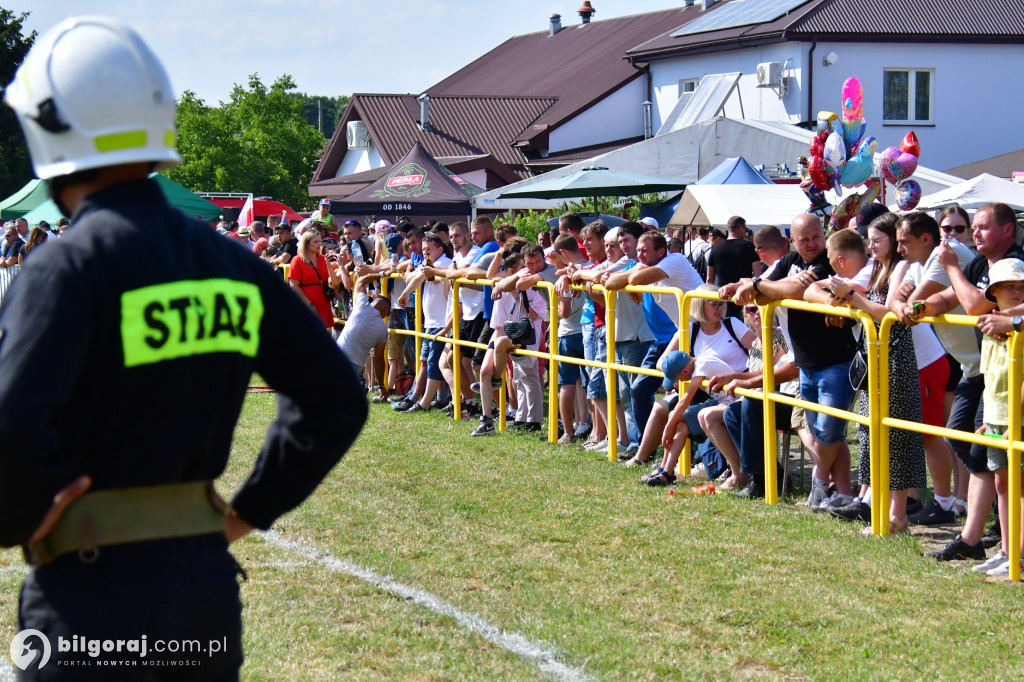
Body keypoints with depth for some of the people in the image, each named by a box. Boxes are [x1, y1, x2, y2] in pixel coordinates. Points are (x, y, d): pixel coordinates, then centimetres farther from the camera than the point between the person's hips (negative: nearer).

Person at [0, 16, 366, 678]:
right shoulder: (230, 262, 5)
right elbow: (335, 398, 11)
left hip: (93, 595, -6)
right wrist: (248, 510, 13)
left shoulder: (68, 267, -14)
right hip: (210, 582, 6)